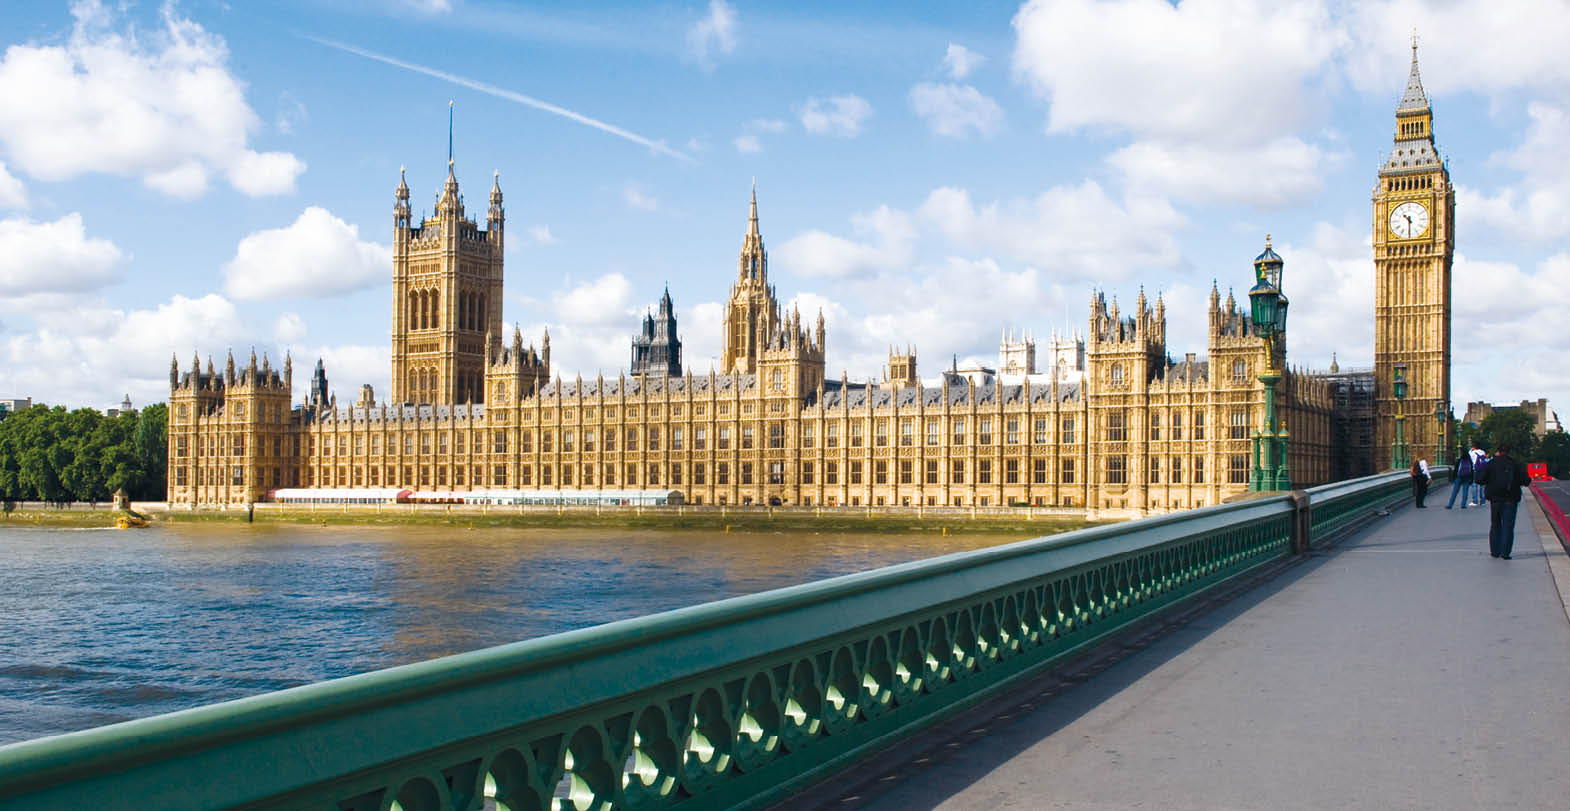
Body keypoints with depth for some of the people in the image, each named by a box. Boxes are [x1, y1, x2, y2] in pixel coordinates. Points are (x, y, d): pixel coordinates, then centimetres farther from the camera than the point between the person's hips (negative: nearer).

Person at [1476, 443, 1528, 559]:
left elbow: (1479, 480, -7)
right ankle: (1505, 552, -6)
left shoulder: (1491, 464, -2)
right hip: (1510, 500, -1)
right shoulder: (1516, 464, -2)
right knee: (1508, 526, 1)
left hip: (1495, 499, 1)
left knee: (1495, 525, 14)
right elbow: (1525, 481, -2)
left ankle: (1495, 551, 14)